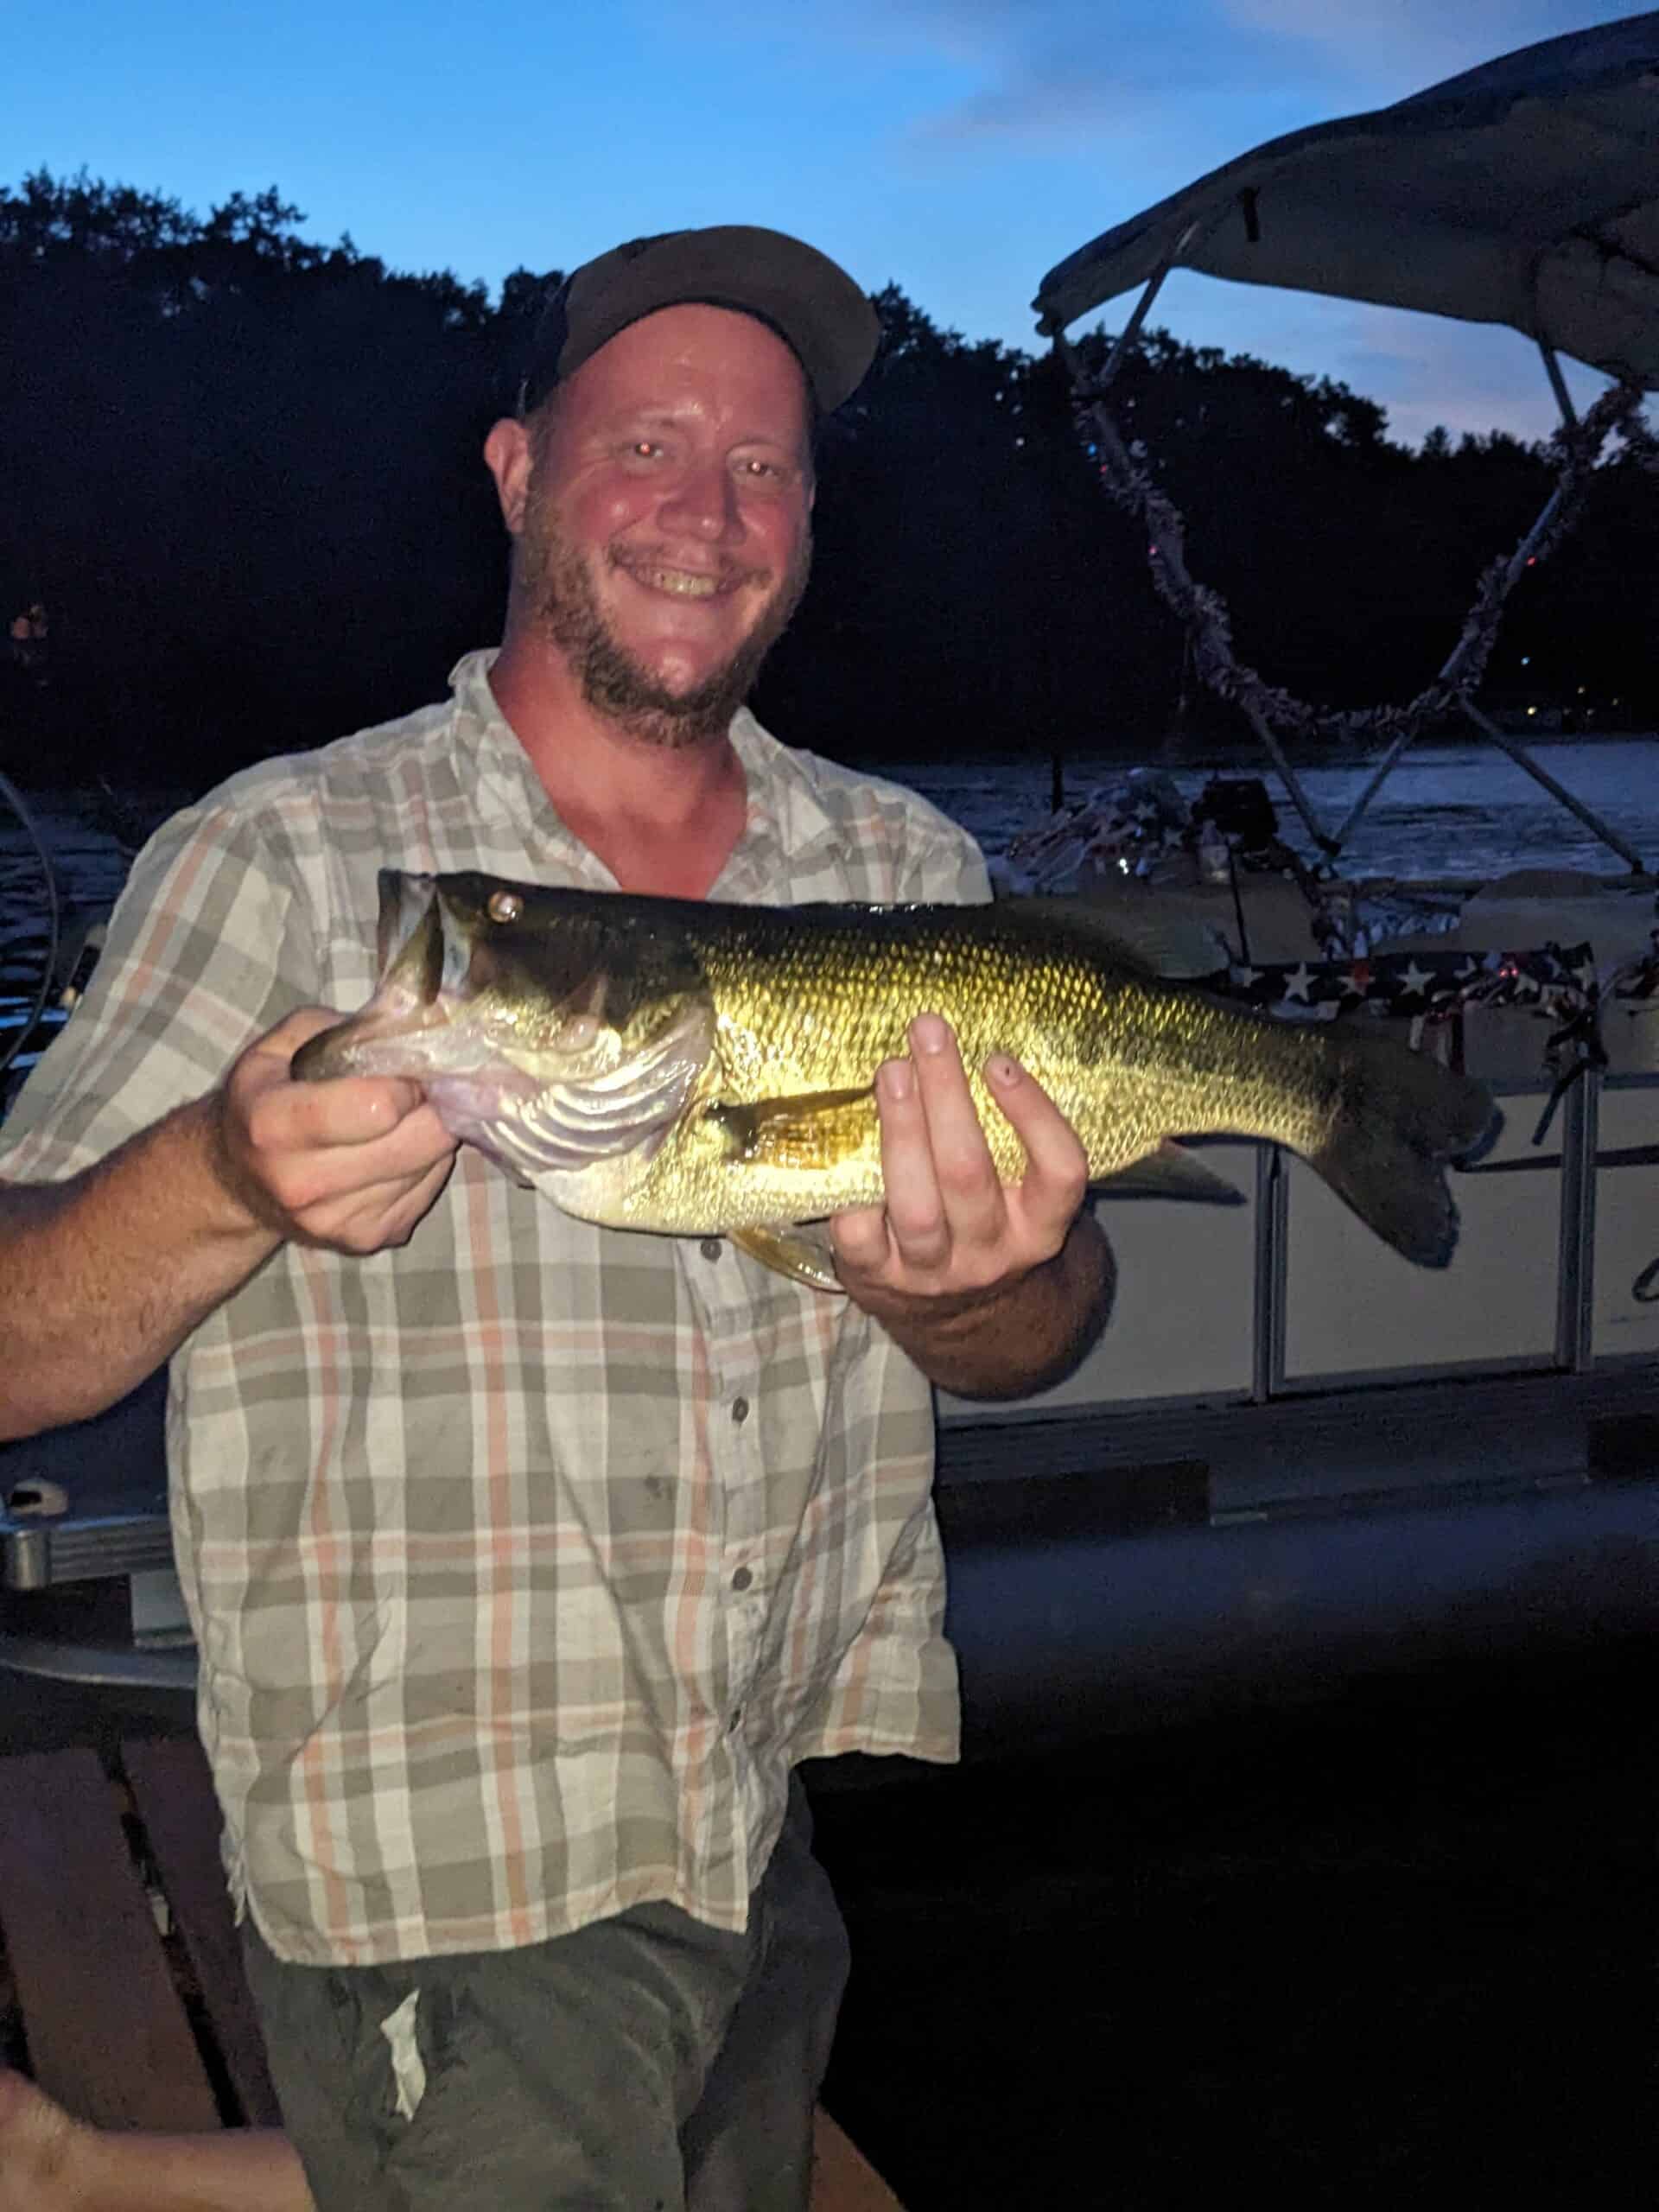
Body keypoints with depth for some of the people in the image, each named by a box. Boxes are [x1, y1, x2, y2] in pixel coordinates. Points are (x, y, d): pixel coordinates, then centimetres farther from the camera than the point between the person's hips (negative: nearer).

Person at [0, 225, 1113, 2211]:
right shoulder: (286, 859, -9)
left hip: (803, 1834, 5)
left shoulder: (905, 871, 2)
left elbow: (1042, 1344, 1)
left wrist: (964, 1283, -22)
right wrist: (229, 1179, -33)